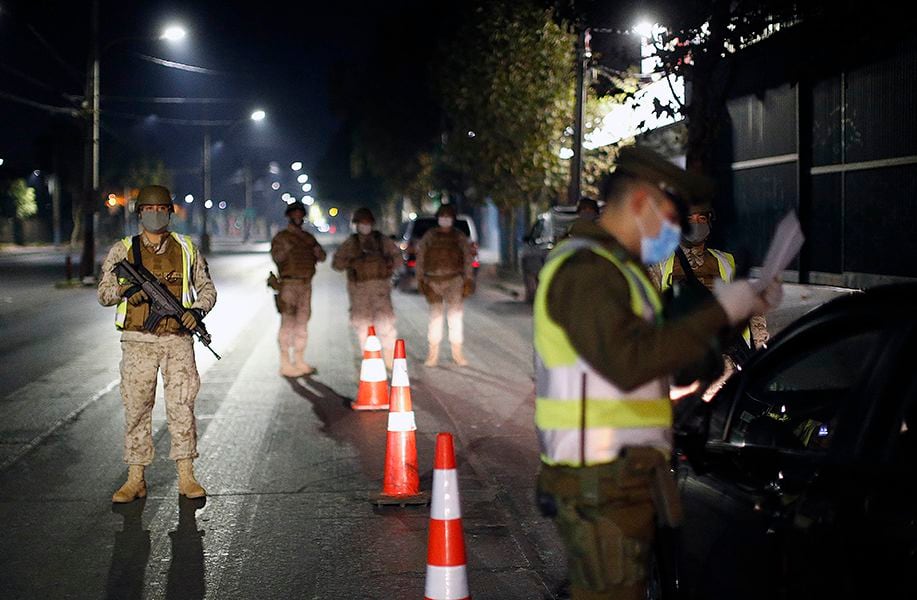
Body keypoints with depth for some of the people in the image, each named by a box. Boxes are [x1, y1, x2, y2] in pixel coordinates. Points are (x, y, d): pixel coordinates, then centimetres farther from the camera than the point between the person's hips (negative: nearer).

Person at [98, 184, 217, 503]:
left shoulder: (187, 249, 9)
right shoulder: (122, 250, 7)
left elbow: (207, 289, 13)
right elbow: (104, 293, 8)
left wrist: (197, 310, -7)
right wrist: (124, 290, -13)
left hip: (178, 340, 0)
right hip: (138, 341, 0)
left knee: (182, 406, -3)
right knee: (137, 408, 2)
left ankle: (186, 477, 4)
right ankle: (135, 479, 10)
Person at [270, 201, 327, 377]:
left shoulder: (308, 237, 18)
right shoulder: (281, 236, 1)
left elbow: (321, 257, 13)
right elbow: (276, 257, -12)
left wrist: (318, 251, -8)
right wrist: (286, 248, -27)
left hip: (306, 284, 6)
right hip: (288, 284, -6)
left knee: (302, 323, 9)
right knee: (287, 323, -9)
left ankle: (299, 362, 16)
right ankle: (285, 364, -8)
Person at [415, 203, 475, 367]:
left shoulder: (460, 237, 7)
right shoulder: (429, 236, 8)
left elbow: (468, 258, 7)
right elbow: (420, 257, 9)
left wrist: (468, 280, 0)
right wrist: (420, 279, 2)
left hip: (454, 280, 0)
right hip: (433, 280, 1)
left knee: (455, 316, -1)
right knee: (435, 316, 4)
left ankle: (457, 352, 6)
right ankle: (433, 353, 8)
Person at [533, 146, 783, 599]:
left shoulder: (611, 268, 20)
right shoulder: (585, 269, -15)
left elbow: (661, 347, 26)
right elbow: (629, 362, -29)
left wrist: (744, 308, 18)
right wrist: (719, 312, -23)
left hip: (620, 479, 11)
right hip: (602, 482, -11)